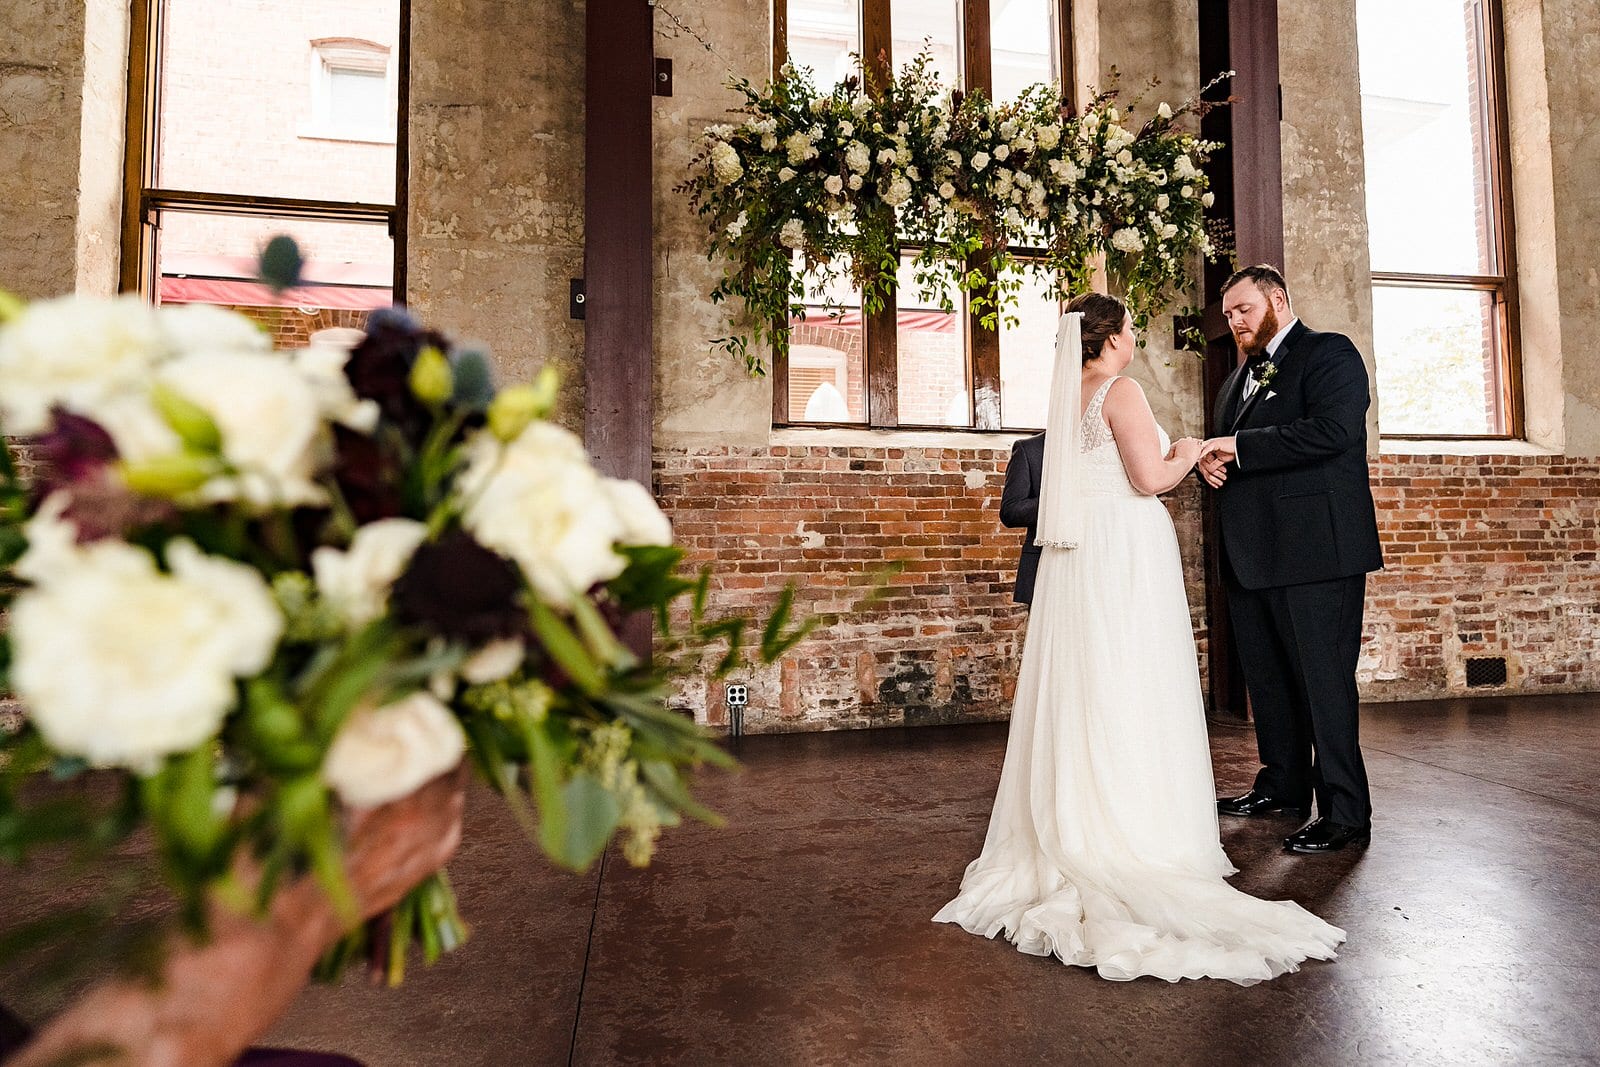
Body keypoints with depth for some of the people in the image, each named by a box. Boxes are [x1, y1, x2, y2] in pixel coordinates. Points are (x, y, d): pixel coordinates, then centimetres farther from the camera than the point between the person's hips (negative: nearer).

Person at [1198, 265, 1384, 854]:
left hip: (1314, 550, -9)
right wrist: (1211, 461, 2)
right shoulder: (1238, 378, 22)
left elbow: (1333, 429, -20)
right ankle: (1283, 786, 29)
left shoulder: (1329, 353, -3)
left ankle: (1345, 814, 6)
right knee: (1267, 678, 15)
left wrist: (1238, 446, -17)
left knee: (1324, 681, -4)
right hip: (1252, 554, 9)